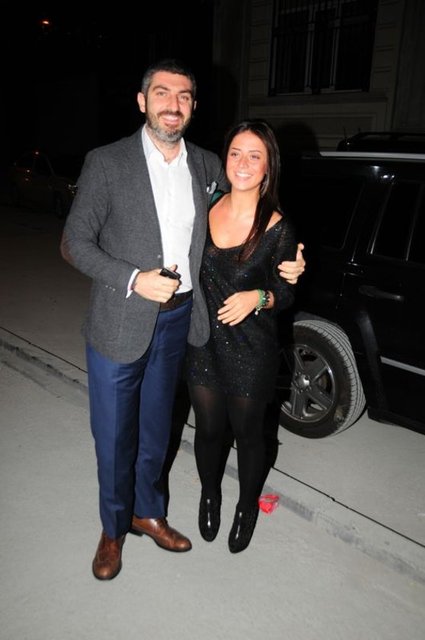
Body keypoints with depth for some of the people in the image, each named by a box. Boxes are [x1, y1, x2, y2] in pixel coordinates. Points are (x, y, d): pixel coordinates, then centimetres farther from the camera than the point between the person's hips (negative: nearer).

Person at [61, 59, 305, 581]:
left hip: (178, 320, 4)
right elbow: (74, 242, -8)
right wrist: (133, 279, -21)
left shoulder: (208, 166, 3)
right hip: (119, 324, -3)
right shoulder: (107, 163, -9)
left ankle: (147, 512, 44)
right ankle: (113, 528, 36)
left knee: (155, 428, 20)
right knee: (113, 435, 10)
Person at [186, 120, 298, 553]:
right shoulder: (206, 209, -3)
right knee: (208, 428, 19)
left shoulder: (277, 229, -13)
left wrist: (257, 298, -23)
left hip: (251, 351, -3)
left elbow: (285, 293, -4)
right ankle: (209, 495, 49)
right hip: (203, 342, 3)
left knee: (247, 433, 16)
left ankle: (247, 505, 44)